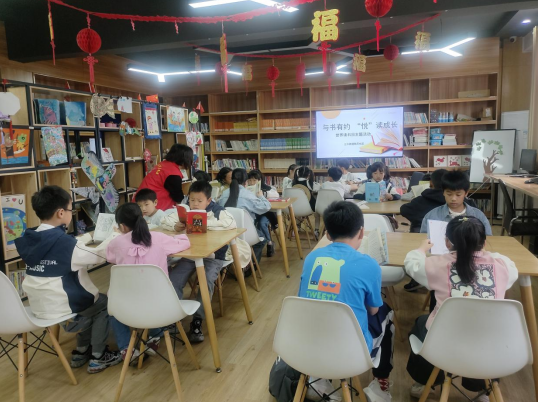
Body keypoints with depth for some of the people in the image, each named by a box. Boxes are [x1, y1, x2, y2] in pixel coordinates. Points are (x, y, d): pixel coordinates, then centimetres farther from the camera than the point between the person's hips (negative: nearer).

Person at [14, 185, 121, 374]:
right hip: (60, 307, -7)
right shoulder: (62, 241, -24)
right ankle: (98, 357, 21)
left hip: (38, 306, 7)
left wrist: (90, 235, 21)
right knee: (103, 303, 18)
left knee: (92, 299, 28)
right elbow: (99, 256, -13)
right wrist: (115, 236, 2)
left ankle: (81, 351, 33)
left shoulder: (29, 240, -2)